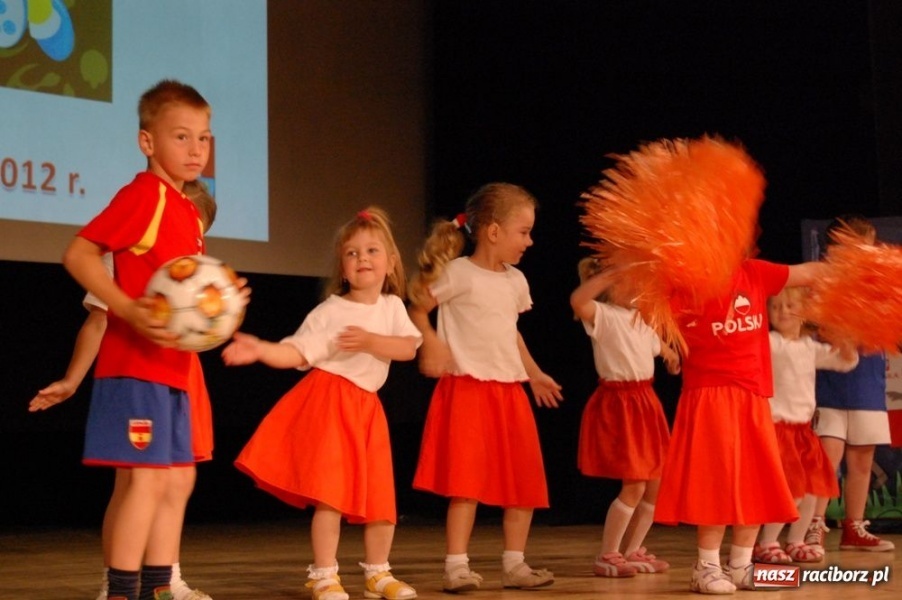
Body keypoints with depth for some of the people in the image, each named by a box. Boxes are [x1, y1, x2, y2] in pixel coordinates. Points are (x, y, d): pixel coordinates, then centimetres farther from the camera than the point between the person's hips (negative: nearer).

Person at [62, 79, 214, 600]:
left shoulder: (188, 210, 14)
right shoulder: (144, 194, -11)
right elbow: (79, 254, -18)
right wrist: (128, 310, -27)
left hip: (172, 366, 9)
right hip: (136, 362, -9)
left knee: (177, 481, 12)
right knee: (148, 478, -10)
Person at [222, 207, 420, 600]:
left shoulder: (392, 306, 7)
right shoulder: (329, 313, -6)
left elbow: (409, 348, -6)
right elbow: (296, 353, -14)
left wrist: (370, 341, -20)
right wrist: (260, 350, -31)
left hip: (367, 408, 5)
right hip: (329, 403, -5)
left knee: (380, 494, 8)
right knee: (331, 493, -11)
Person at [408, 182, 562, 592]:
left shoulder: (516, 281, 14)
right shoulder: (458, 274, -8)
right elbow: (416, 308, -6)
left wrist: (534, 373, 26)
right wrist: (431, 343, -22)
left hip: (510, 391, 7)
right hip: (468, 389, -7)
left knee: (525, 481, 7)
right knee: (468, 481, -10)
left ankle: (514, 564, 16)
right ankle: (456, 566, -5)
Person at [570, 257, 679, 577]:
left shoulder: (640, 319, 12)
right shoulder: (603, 316, -13)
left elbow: (660, 347, 32)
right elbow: (577, 300, -36)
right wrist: (612, 272, -34)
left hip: (644, 402, 8)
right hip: (618, 404, -8)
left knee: (655, 484, 9)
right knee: (634, 486, -9)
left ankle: (632, 550, 22)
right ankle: (607, 556, 2)